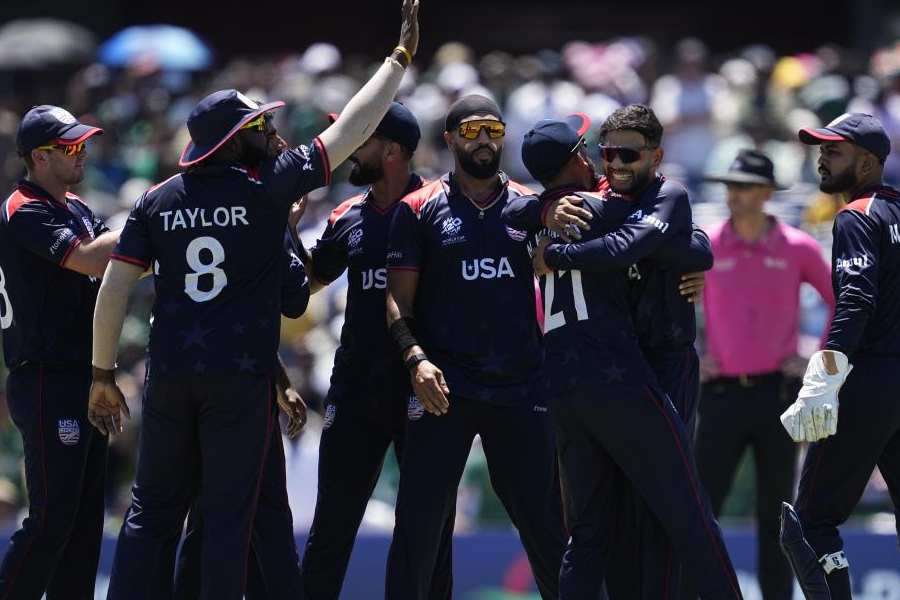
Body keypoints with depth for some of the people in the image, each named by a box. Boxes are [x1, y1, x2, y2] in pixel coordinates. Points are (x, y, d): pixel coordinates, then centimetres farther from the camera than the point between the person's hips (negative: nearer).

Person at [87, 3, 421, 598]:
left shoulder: (157, 201, 4)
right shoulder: (268, 187, -5)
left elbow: (113, 291, 2)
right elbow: (351, 129, 0)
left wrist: (103, 375, 10)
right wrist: (401, 58, 9)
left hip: (169, 374, 3)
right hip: (241, 379, -3)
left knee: (152, 513, 9)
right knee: (228, 518, 0)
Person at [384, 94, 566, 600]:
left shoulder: (529, 206, 11)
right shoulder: (420, 209, 4)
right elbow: (398, 299, 0)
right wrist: (416, 358, -14)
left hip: (521, 386, 2)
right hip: (445, 387, -2)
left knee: (545, 522, 6)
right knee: (419, 525, -4)